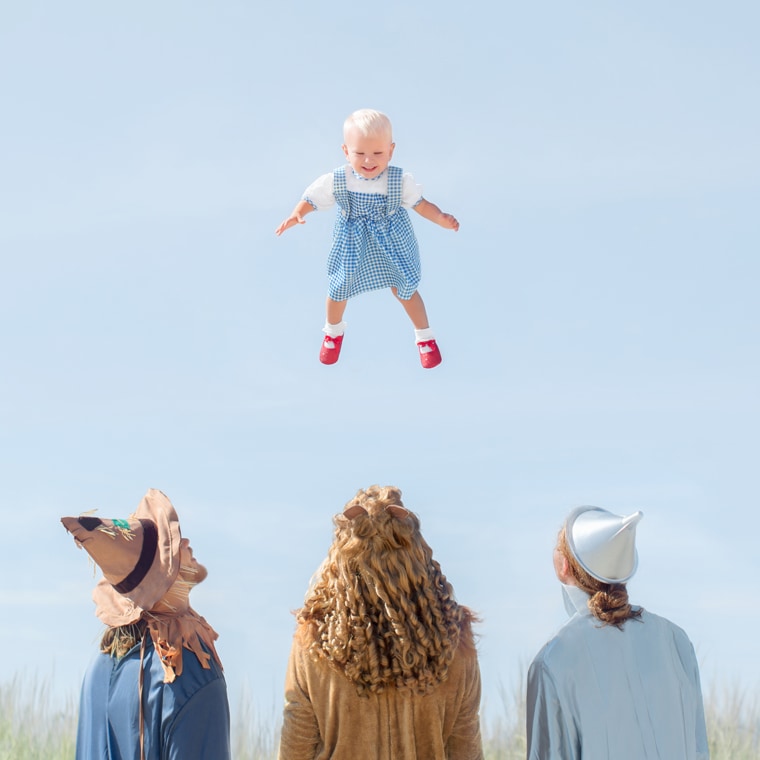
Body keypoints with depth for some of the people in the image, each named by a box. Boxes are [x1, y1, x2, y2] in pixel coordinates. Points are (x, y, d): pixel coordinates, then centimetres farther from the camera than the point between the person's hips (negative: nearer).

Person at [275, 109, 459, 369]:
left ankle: (425, 336, 42)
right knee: (339, 288, 21)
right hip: (352, 246, 1)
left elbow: (419, 203, -12)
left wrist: (440, 218, -30)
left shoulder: (400, 181, -26)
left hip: (392, 246, -1)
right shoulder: (336, 181, -26)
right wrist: (296, 215, -33)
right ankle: (334, 331, 54)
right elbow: (311, 199, -13)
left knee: (404, 289, 15)